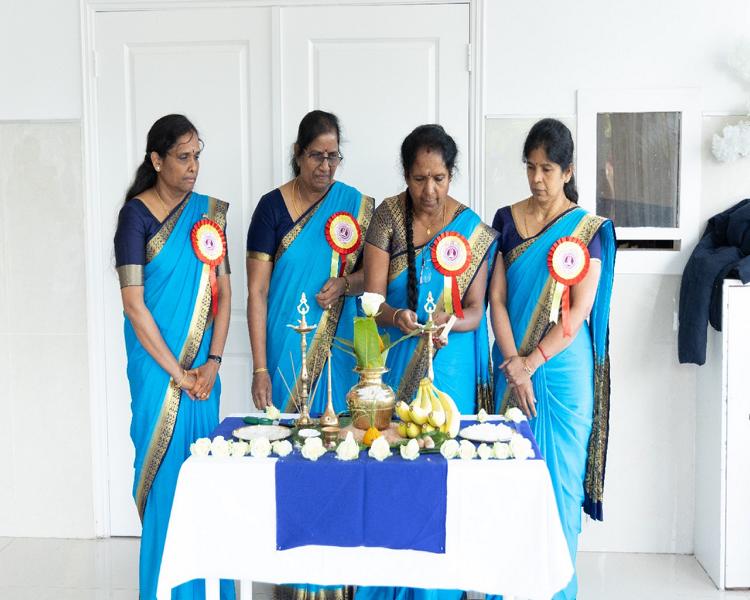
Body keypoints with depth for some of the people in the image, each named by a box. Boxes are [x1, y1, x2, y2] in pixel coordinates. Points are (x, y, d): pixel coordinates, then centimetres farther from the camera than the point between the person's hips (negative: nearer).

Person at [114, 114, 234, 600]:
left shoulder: (208, 212, 6)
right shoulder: (136, 215, -8)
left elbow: (223, 290, 5)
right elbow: (133, 302, -13)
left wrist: (212, 362, -6)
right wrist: (176, 372, -13)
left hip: (202, 364, 4)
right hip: (158, 364, -4)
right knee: (167, 467, 2)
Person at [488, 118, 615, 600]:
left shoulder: (588, 229, -2)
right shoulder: (507, 220, 5)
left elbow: (580, 311, -8)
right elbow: (497, 298, 0)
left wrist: (534, 362, -13)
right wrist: (513, 364, -10)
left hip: (563, 368, -2)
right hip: (514, 367, 2)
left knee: (560, 474, 3)